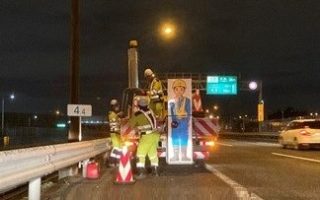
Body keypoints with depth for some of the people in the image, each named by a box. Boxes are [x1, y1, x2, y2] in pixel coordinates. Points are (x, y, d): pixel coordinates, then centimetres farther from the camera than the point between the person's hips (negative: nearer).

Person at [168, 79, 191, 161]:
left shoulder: (187, 100, -2)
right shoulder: (171, 102, -2)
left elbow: (189, 113, -4)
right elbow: (170, 114, -3)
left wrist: (187, 121, -16)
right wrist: (172, 121, -18)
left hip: (184, 123, 0)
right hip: (175, 122, 0)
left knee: (184, 139, 6)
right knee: (175, 140, 7)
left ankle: (184, 156, 18)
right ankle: (175, 156, 20)